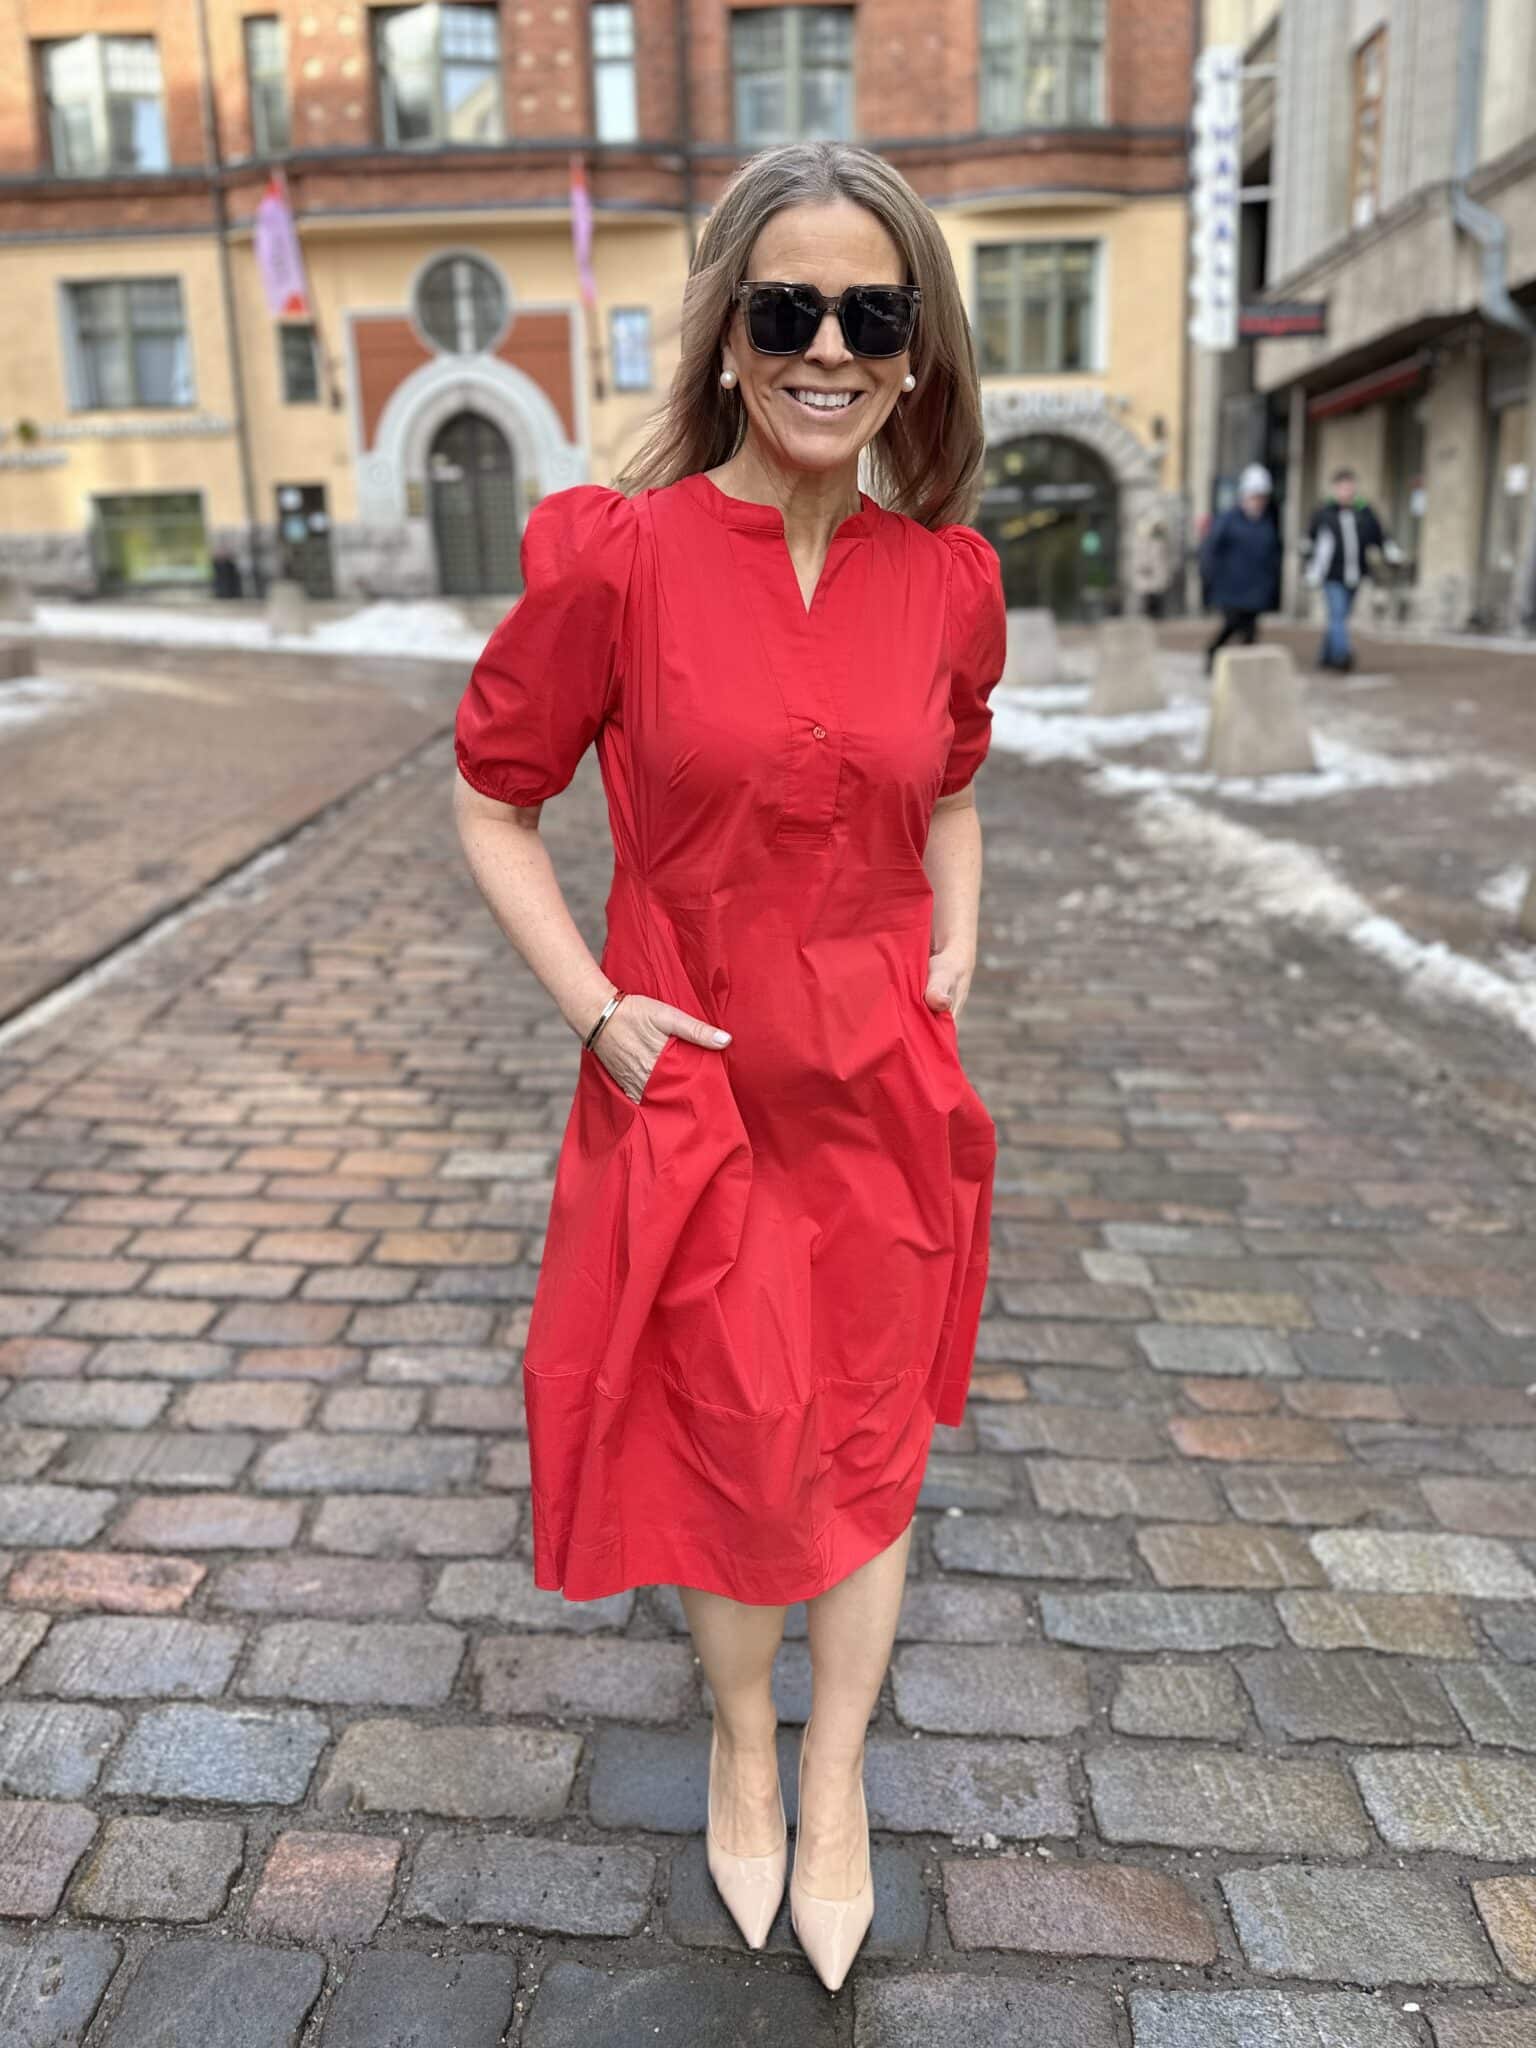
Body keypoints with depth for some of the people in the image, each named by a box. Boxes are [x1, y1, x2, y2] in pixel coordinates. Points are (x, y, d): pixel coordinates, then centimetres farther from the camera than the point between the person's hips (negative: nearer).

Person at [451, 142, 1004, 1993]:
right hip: (691, 1085, -2)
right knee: (734, 1456, 12)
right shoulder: (618, 553, -11)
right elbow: (492, 803, -2)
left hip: (885, 1083, 3)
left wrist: (953, 957, 3)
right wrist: (595, 1012, -10)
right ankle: (740, 1743, 45)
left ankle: (835, 1776, 41)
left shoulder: (948, 579, 0)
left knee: (868, 1447, 15)